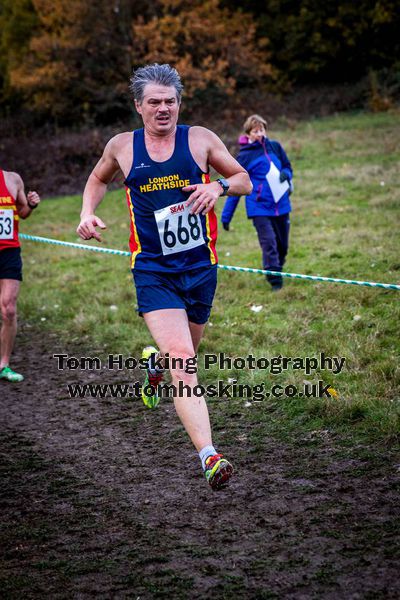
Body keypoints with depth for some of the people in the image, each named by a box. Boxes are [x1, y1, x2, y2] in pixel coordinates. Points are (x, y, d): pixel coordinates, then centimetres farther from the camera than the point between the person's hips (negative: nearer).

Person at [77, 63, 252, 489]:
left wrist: (218, 186, -12)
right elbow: (98, 180, 25)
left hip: (200, 267, 2)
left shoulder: (200, 139, 2)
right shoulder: (122, 146, 5)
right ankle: (209, 457, -25)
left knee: (183, 353, 18)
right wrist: (87, 214, 7)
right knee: (182, 362, -18)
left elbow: (245, 181, 9)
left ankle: (156, 362, 56)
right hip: (153, 272, -2)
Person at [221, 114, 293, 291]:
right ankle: (275, 282, -13)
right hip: (259, 208, -4)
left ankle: (276, 272, 30)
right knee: (269, 243, -15)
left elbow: (288, 167, 17)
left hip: (281, 205, 4)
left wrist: (286, 174, -10)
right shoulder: (244, 156, -4)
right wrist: (226, 216, -2)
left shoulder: (275, 146, 5)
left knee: (283, 245, 10)